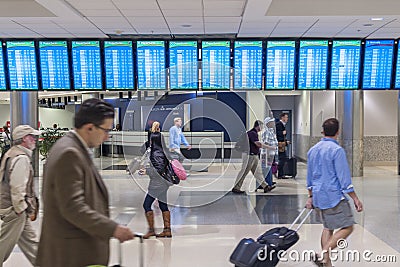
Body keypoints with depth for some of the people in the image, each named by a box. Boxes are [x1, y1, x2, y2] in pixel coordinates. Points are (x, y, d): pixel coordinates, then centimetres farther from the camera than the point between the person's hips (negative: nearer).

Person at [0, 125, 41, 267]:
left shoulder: (12, 154, 13)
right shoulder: (21, 158, -19)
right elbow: (17, 188, -24)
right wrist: (22, 209, -16)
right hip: (15, 209, -10)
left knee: (29, 240, 15)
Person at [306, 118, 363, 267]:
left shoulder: (313, 150, 11)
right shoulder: (337, 150, -13)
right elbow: (344, 178, -14)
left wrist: (311, 197, 25)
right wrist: (355, 199, -8)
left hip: (318, 197, 8)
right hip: (334, 196, -8)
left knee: (328, 227, 16)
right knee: (347, 227, 0)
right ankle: (324, 254, -12)